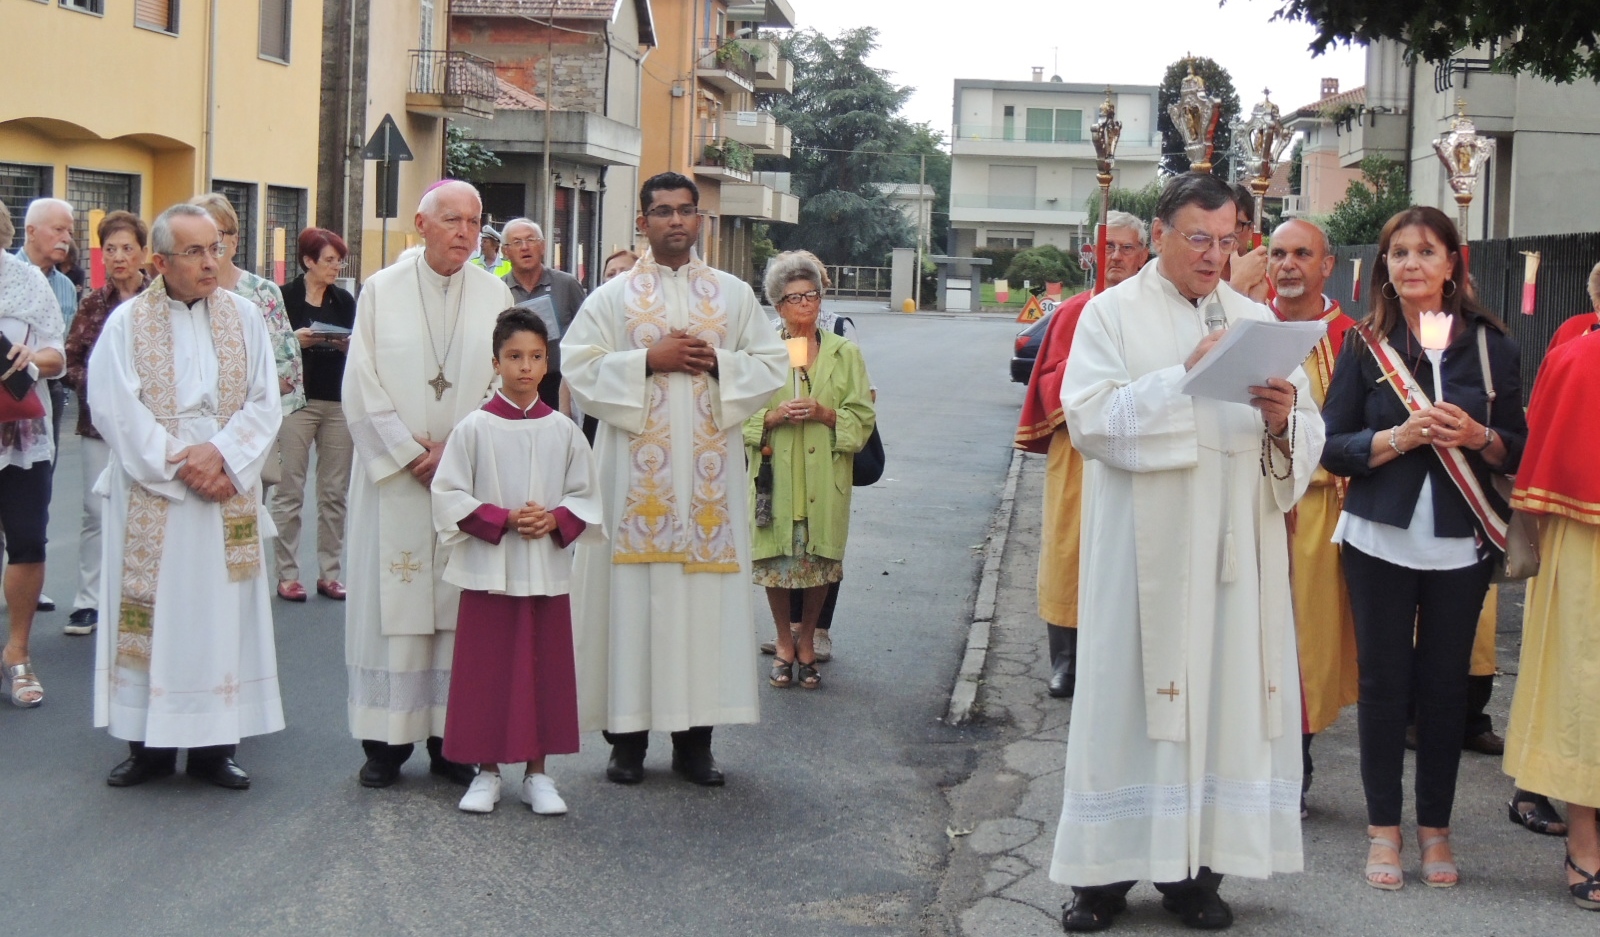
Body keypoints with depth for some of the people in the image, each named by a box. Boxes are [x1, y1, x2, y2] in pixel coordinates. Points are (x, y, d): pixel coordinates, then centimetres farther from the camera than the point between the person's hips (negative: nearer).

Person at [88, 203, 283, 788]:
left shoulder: (244, 317, 5)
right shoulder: (128, 322, -1)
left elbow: (265, 403, 1)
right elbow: (115, 410, -8)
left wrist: (220, 452, -14)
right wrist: (178, 465, -13)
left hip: (227, 494, 2)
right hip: (151, 496, -2)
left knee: (221, 613, 3)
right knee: (152, 614, 1)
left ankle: (214, 745, 9)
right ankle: (149, 743, 10)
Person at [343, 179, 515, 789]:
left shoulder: (495, 297, 5)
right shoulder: (381, 291, 1)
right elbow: (362, 386, -2)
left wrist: (455, 449, -9)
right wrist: (409, 453, -8)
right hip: (393, 474, -1)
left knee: (460, 605, 2)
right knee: (390, 600, 0)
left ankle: (450, 739, 7)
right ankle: (386, 740, 6)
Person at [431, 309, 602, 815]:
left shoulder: (562, 430, 5)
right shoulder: (474, 428, -2)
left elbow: (586, 497, 8)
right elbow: (449, 497, -5)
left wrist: (554, 521, -11)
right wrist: (502, 519, -15)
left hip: (548, 570, 2)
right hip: (489, 569, -2)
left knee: (544, 670, 5)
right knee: (486, 672, 2)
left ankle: (537, 773, 16)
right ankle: (487, 773, 14)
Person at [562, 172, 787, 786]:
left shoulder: (734, 294, 12)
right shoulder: (613, 297, 6)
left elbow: (773, 364, 9)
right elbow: (579, 366, -2)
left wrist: (718, 362, -8)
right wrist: (649, 360, -12)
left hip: (708, 468, 2)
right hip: (636, 468, -1)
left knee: (706, 594, 1)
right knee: (633, 595, -2)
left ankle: (695, 738, 8)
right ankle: (628, 735, 5)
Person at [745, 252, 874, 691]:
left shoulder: (845, 353, 7)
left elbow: (863, 417, 5)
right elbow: (740, 415, 5)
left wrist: (826, 414, -12)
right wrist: (774, 415, -13)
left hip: (825, 478, 1)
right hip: (775, 475, 0)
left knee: (820, 560, 4)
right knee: (775, 560, 1)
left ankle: (807, 639, 23)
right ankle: (784, 641, 19)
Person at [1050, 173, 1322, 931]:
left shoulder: (1257, 321, 12)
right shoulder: (1112, 314, 2)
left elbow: (1307, 438, 7)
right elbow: (1089, 418, -12)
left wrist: (1283, 420, -16)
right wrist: (1184, 377, -19)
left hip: (1234, 552, 3)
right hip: (1142, 551, -3)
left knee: (1227, 692, 3)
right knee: (1131, 694, 0)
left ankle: (1196, 865, 12)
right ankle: (1107, 868, 8)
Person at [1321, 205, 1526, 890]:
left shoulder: (1489, 343, 4)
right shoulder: (1366, 344, 2)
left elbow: (1519, 449, 6)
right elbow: (1332, 447, -1)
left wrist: (1477, 435, -14)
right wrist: (1402, 435, -16)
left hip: (1460, 542, 0)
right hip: (1381, 538, 0)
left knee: (1445, 682, 5)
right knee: (1383, 679, 4)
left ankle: (1435, 828, 18)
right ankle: (1383, 827, 15)